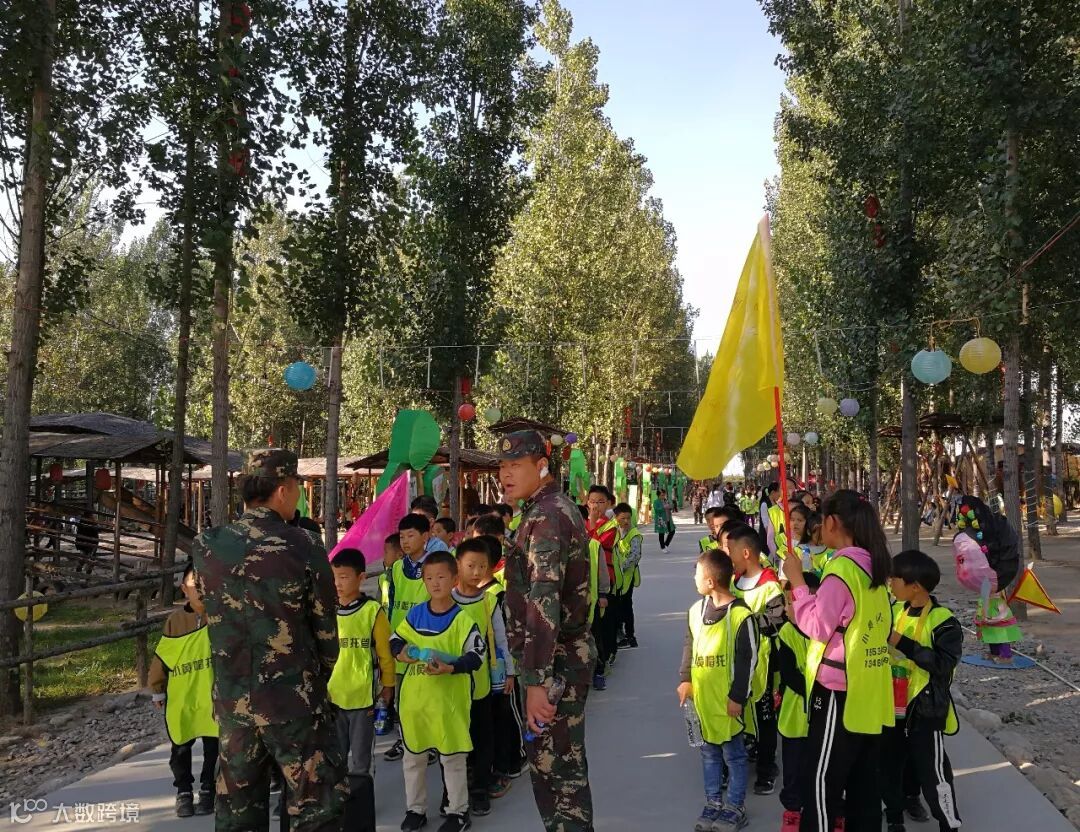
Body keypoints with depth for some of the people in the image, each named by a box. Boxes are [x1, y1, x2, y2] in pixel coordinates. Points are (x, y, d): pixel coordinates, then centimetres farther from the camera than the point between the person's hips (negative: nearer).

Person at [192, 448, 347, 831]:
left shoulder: (206, 546, -3)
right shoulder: (304, 548, -14)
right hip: (294, 700, -5)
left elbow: (211, 613, 7)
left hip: (231, 698, 5)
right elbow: (326, 629, -5)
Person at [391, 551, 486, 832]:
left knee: (453, 757, 8)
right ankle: (415, 809, 33)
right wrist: (401, 652, -10)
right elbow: (395, 639, 12)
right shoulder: (414, 613, 2)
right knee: (413, 756, 16)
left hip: (449, 698, -4)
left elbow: (476, 655, -14)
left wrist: (451, 667, -28)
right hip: (415, 697, 4)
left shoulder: (462, 618, -11)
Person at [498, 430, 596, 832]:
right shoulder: (557, 508, 14)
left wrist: (536, 681, -29)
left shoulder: (544, 516, -19)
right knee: (565, 761, 19)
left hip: (555, 663, -10)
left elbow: (543, 602, -27)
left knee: (553, 767, -2)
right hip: (569, 655, 10)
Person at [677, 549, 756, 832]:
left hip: (726, 699, -6)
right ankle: (713, 803, 29)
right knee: (709, 752, 17)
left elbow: (748, 658, -13)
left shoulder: (740, 614, -16)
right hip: (701, 697, 6)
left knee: (733, 753, 9)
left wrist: (738, 697, -12)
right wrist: (685, 679, 5)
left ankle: (735, 807, 22)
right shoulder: (696, 610, 4)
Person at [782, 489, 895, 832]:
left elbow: (817, 627, -16)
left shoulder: (841, 567, -18)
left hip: (840, 689, -8)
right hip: (871, 691, 8)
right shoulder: (873, 565, 7)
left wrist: (797, 582, -11)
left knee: (824, 781, 1)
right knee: (864, 779, 16)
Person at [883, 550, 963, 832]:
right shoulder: (893, 610, 3)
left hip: (925, 707, -6)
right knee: (890, 762, 15)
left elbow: (945, 663, -26)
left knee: (932, 769, -3)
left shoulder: (942, 621, -16)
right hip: (892, 703, 6)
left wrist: (904, 644, -28)